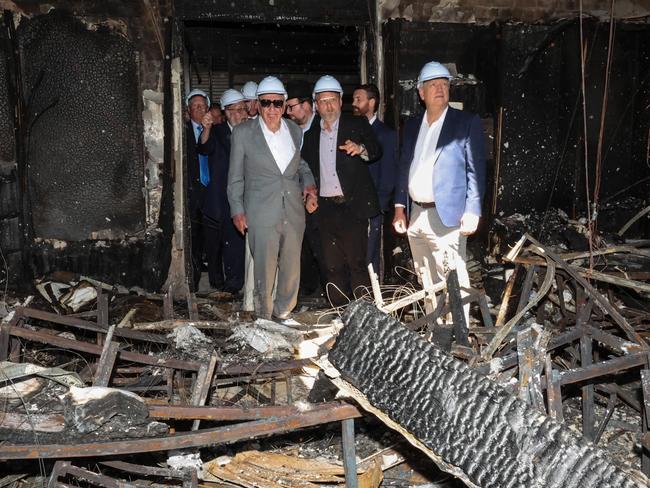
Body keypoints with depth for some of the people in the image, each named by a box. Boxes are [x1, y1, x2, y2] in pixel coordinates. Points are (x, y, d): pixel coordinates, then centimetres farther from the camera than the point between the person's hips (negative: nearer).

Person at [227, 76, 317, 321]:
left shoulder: (295, 130, 10)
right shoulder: (243, 132, 0)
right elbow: (235, 176, 3)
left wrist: (308, 183, 3)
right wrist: (237, 210, -1)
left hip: (293, 211, 4)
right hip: (262, 214, -4)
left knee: (292, 268, 11)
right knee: (264, 270, -1)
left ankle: (282, 314, 30)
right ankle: (264, 319, 16)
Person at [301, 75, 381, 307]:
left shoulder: (357, 124, 5)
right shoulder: (310, 134, 15)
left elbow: (376, 151, -9)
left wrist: (361, 149, -29)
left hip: (353, 206, -4)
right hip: (325, 208, 4)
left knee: (357, 262, -8)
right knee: (333, 266, 6)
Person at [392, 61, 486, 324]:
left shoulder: (467, 122, -1)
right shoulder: (412, 125, 15)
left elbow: (476, 170, -6)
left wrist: (472, 211, -14)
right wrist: (399, 207, 12)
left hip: (446, 216, -6)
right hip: (416, 216, 6)